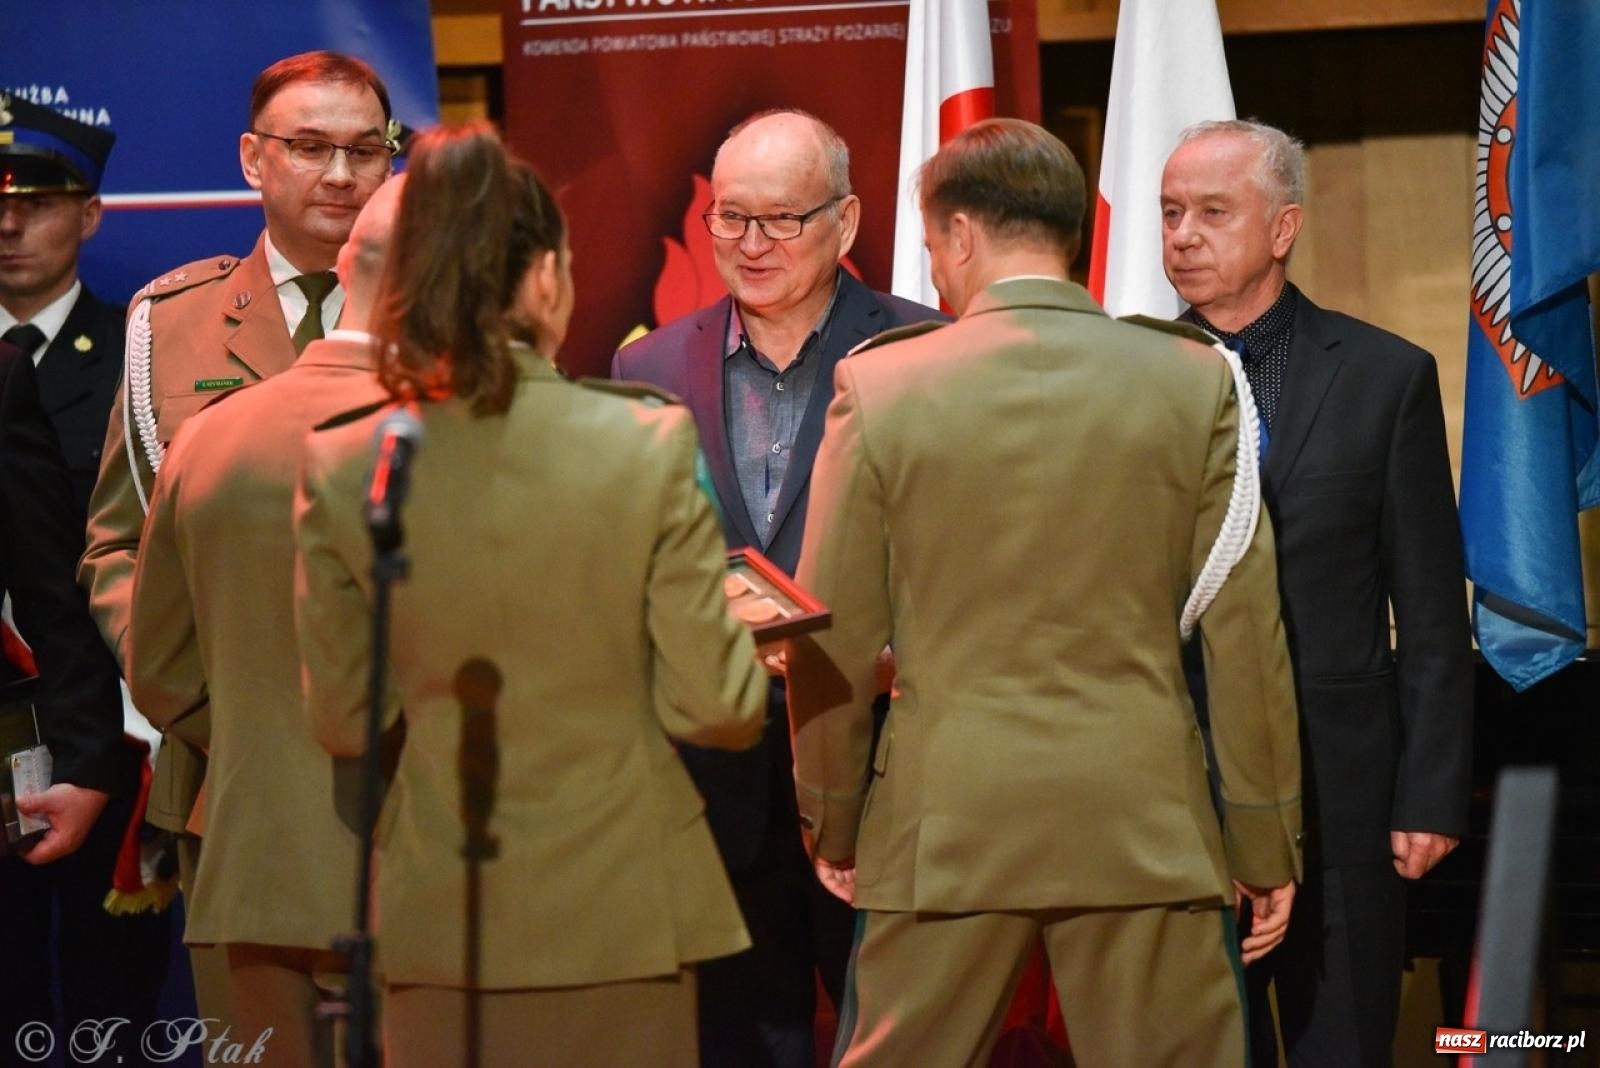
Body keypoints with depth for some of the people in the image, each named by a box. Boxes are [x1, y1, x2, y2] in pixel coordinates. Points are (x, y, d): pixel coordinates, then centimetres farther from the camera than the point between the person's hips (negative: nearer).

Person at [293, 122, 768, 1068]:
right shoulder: (650, 447, -12)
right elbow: (713, 707, -8)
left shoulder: (340, 472, -6)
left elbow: (343, 722, 4)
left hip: (438, 919, 2)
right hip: (620, 915, -2)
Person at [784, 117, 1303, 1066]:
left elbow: (835, 639, 1)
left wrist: (833, 824, 13)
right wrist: (1267, 844, 8)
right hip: (1144, 823, 1)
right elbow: (1247, 630, 1)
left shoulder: (881, 385, -2)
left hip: (947, 823, 0)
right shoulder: (1195, 383, 0)